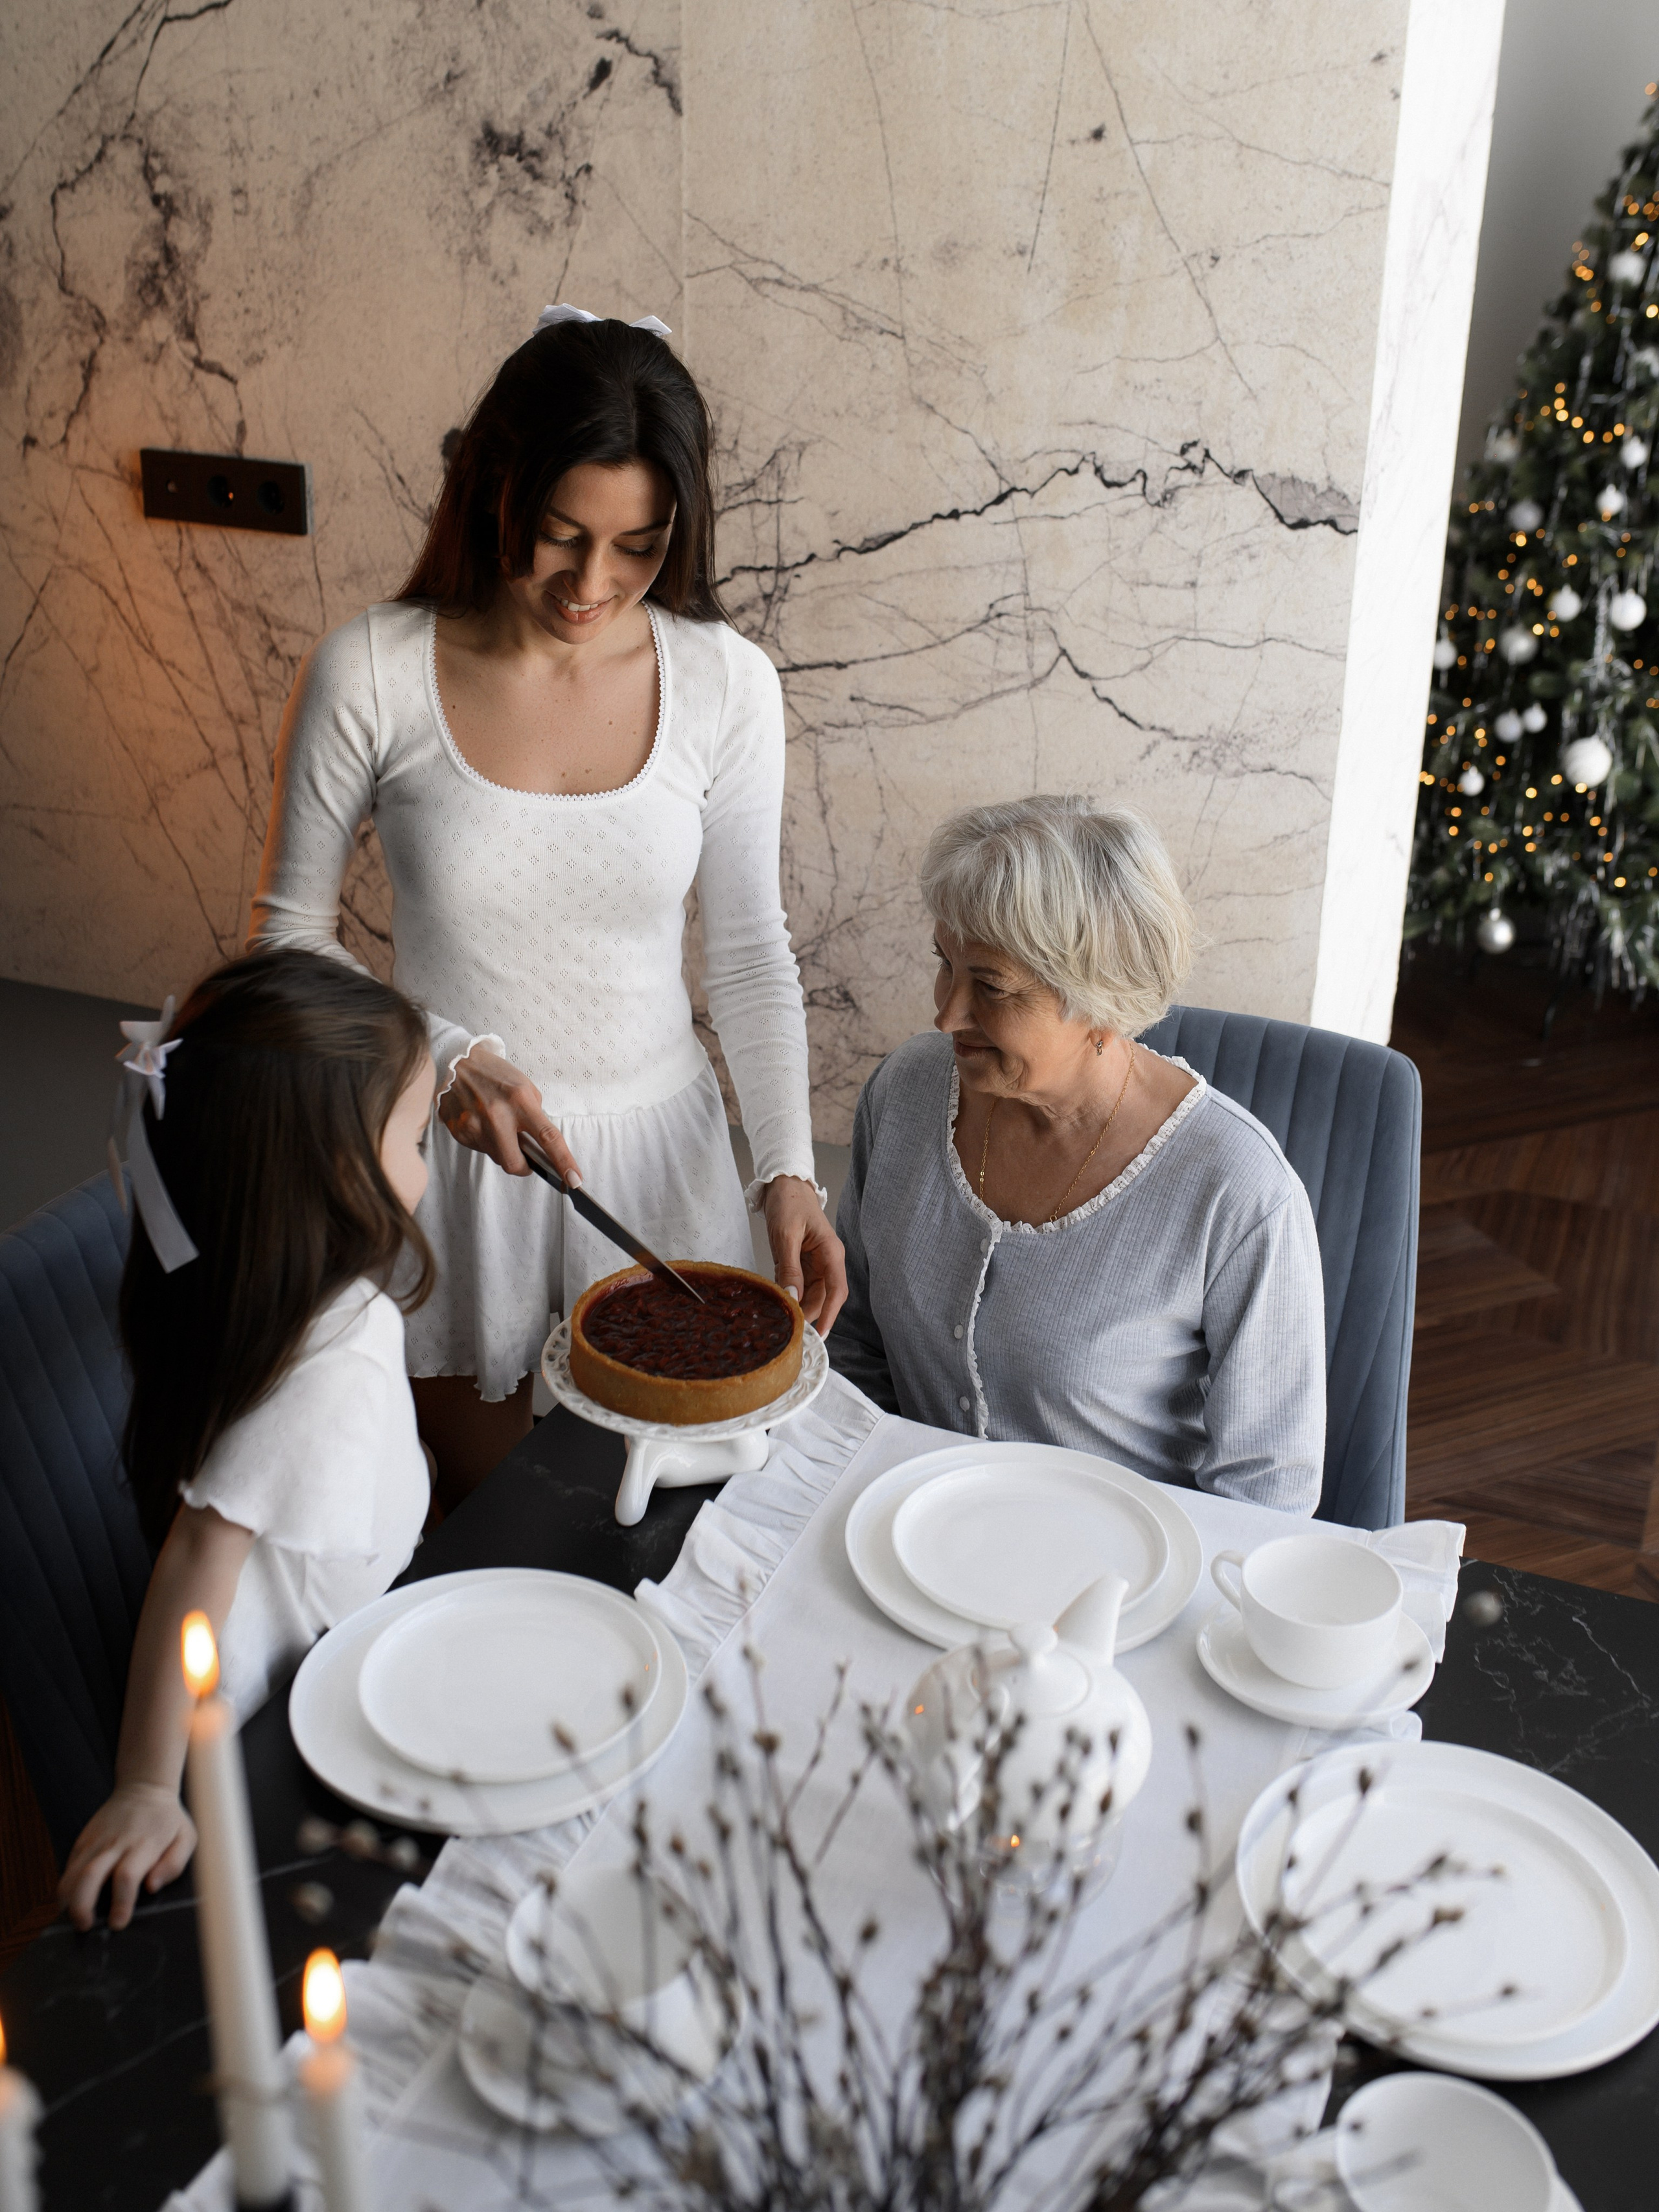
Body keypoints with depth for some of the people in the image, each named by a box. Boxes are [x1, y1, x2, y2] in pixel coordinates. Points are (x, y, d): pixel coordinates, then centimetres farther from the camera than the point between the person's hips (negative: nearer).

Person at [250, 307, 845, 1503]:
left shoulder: (726, 682, -9)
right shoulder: (371, 675, -14)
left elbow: (750, 950, -1)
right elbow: (292, 932, -4)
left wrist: (788, 1167, -11)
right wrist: (446, 1056, -20)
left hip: (660, 1142, 2)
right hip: (456, 1151, -1)